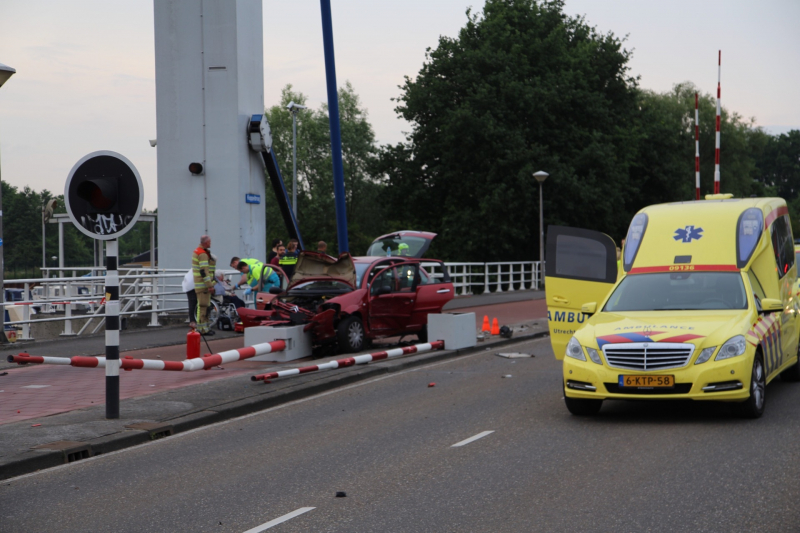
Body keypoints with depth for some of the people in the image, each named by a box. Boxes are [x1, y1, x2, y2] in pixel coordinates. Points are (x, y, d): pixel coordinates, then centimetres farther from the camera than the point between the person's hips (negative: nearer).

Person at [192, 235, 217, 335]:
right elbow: (204, 271, -23)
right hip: (203, 284, -11)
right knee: (203, 305, -10)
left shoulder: (197, 251, 15)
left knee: (205, 305, 17)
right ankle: (202, 328, -10)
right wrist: (209, 285, -24)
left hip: (201, 285, 11)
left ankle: (205, 326, 24)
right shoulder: (203, 254, -18)